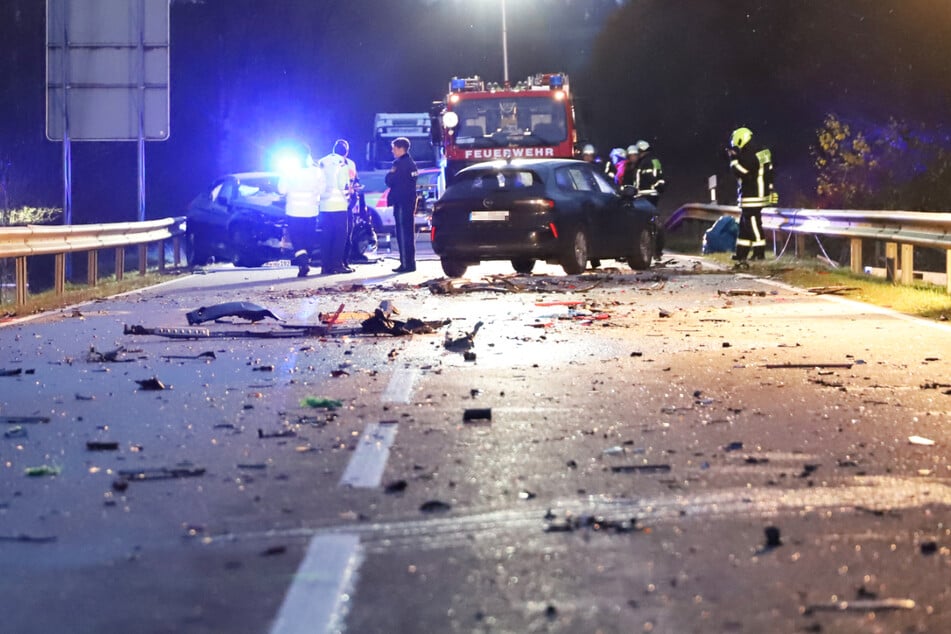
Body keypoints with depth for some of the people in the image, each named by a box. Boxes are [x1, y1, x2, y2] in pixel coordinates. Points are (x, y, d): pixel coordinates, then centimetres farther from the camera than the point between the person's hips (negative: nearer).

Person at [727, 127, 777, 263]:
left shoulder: (749, 157, -19)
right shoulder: (760, 153, 13)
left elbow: (740, 172, -21)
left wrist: (733, 160, -14)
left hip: (751, 198, -10)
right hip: (759, 195, 10)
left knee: (753, 226, -5)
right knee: (744, 225, 15)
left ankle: (759, 253, -1)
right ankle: (741, 253, 20)